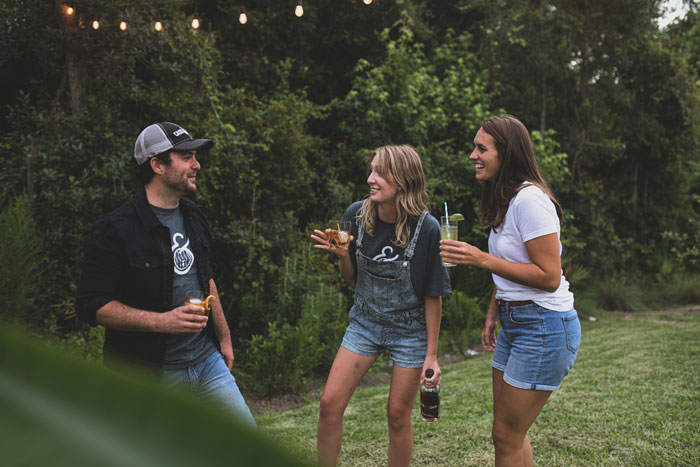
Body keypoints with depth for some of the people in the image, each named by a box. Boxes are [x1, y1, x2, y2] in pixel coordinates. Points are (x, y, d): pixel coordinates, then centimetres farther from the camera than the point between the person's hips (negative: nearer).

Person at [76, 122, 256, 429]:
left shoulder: (192, 216, 9)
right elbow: (92, 305, -17)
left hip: (207, 360, 6)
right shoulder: (116, 229, -15)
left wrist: (224, 337, 19)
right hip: (149, 373, -6)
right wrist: (161, 320, -25)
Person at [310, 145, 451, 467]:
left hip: (410, 330, -3)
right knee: (330, 403, -2)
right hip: (365, 322, 4)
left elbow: (433, 296, -11)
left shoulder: (426, 228, -21)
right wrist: (341, 255, -19)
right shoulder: (356, 215, -10)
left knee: (398, 415, 5)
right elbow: (351, 278, 3)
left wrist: (432, 355, -8)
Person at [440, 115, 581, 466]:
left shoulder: (530, 200, -20)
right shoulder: (502, 198, 11)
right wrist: (492, 316, 18)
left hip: (545, 324, -10)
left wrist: (481, 259, -24)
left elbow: (550, 277, -22)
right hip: (514, 323, 10)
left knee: (506, 436, -1)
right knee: (509, 431, 16)